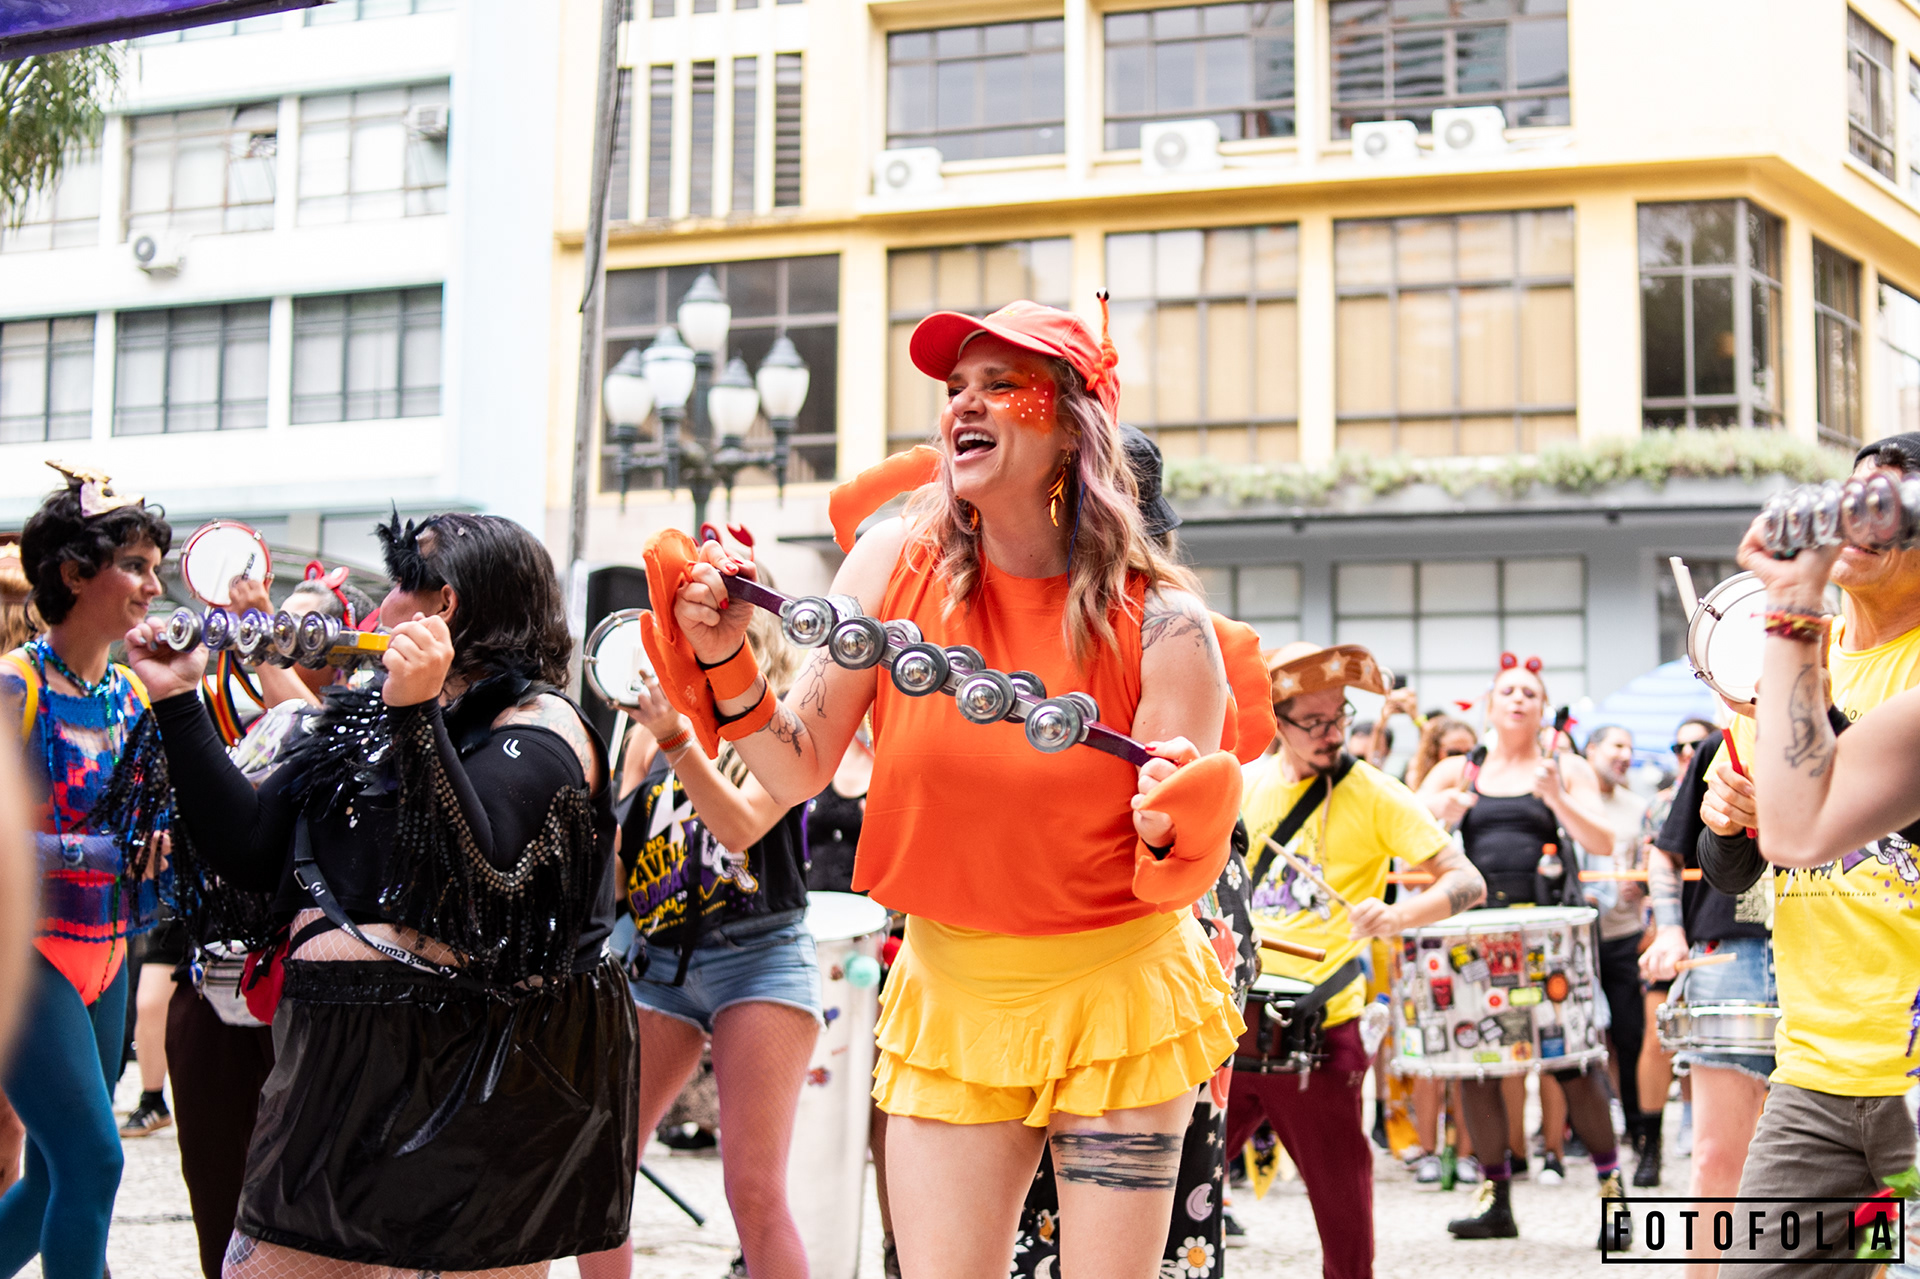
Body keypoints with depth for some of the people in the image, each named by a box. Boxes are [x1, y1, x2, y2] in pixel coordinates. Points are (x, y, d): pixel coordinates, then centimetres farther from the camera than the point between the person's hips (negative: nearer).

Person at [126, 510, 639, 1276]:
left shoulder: (537, 725, -7)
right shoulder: (366, 716, 16)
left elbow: (480, 876, -24)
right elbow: (251, 853, 11)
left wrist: (417, 715, -29)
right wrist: (178, 702, 10)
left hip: (476, 1072, -7)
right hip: (340, 1061, 7)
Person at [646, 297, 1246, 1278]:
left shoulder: (1159, 622, -14)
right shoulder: (897, 564, -6)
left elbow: (1181, 875, -11)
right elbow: (799, 771, -2)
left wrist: (1169, 831, -33)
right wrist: (722, 661, -16)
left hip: (1118, 1002, -2)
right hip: (951, 1002, 2)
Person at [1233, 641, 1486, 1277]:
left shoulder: (1373, 793, -2)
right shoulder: (1242, 785, 7)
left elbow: (1467, 881, -7)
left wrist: (1399, 916, -25)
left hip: (1319, 1033, -3)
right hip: (1230, 1025, 3)